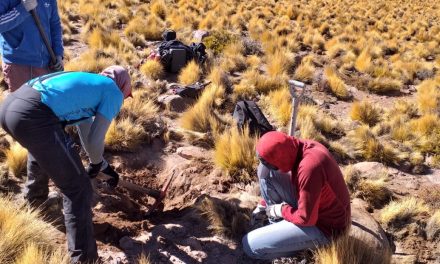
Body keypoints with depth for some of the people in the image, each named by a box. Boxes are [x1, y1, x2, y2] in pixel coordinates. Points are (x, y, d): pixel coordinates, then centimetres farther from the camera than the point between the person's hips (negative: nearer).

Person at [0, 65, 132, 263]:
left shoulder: (86, 84, 33)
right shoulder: (114, 93, 11)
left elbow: (85, 130, 40)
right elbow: (95, 140, 6)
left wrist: (105, 166, 46)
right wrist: (97, 163, 27)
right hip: (33, 116, -9)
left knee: (41, 147, 42)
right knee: (77, 188, 2)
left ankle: (35, 194, 66)